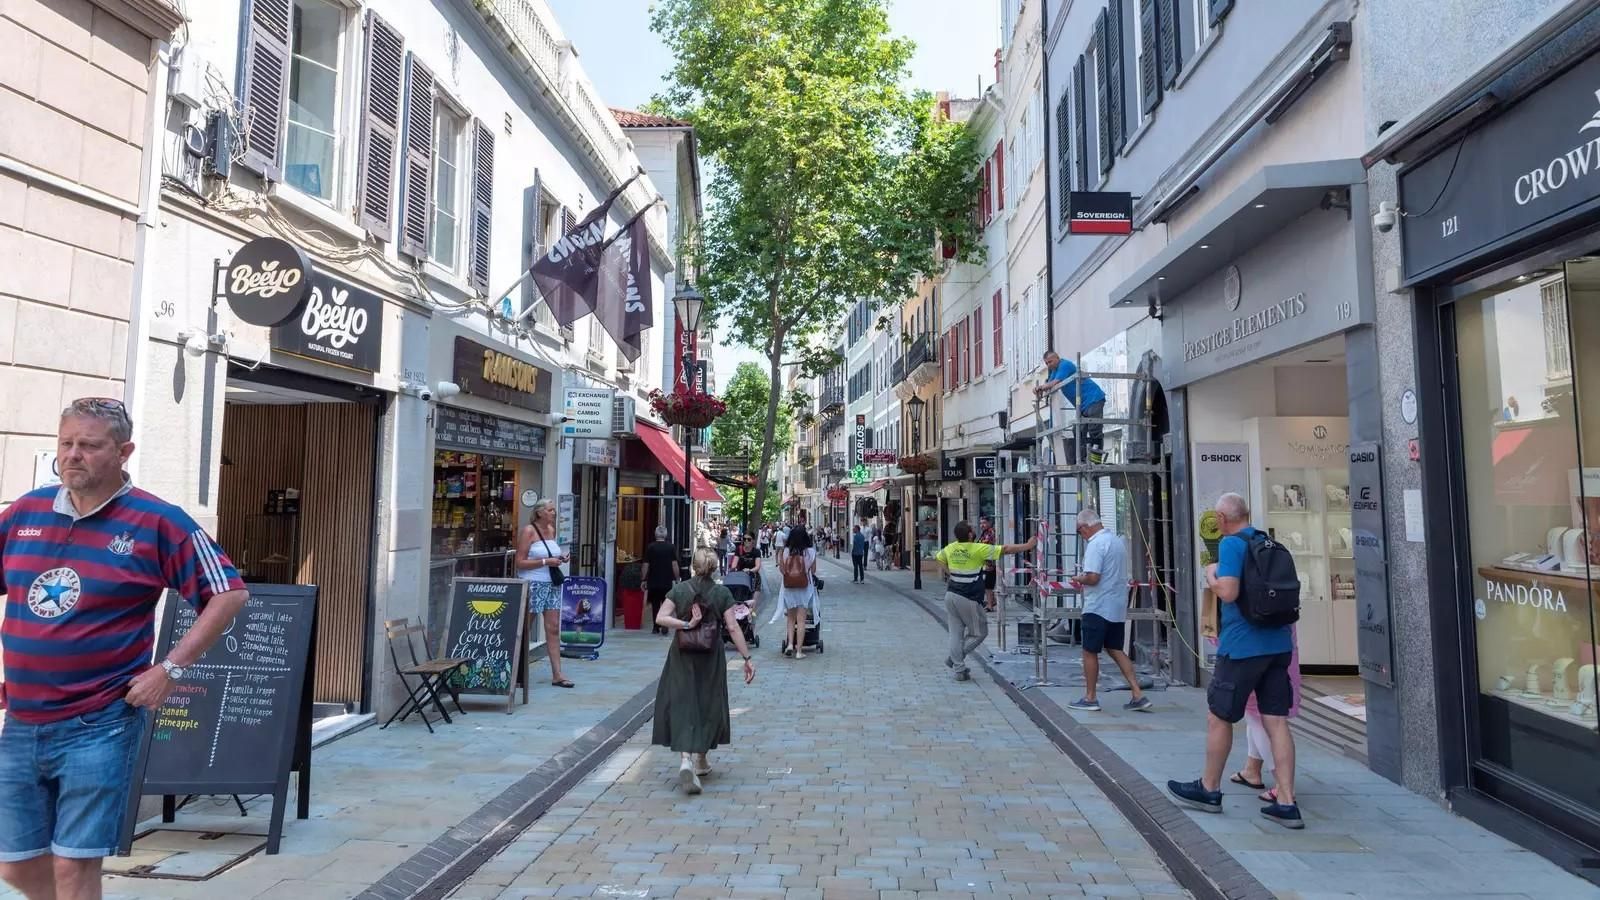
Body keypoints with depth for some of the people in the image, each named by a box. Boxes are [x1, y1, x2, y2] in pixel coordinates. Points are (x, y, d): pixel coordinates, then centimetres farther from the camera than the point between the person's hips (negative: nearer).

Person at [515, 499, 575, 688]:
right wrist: (546, 562, -18)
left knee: (553, 629, 3)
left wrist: (560, 558, 4)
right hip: (533, 585, -6)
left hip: (552, 584, 6)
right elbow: (519, 563, -12)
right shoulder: (528, 531, -9)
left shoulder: (551, 530, 12)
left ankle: (557, 674, 4)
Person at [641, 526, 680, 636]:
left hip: (653, 581, 0)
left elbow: (646, 565, -4)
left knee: (655, 604, 9)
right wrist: (677, 579, 3)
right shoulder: (671, 547, -3)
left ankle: (656, 627, 11)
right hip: (667, 581, 0)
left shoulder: (650, 547, -3)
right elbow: (674, 564, -5)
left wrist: (643, 579, 4)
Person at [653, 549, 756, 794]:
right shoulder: (722, 593, -5)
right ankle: (701, 760, 24)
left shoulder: (679, 589, -3)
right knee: (708, 705, 14)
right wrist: (747, 658, -8)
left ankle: (686, 759, -19)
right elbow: (733, 628, -10)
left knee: (682, 705, 0)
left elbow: (660, 618, -14)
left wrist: (686, 624, -16)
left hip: (682, 656, 0)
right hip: (711, 657, 0)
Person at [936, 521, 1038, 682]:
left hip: (951, 595, 6)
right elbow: (1006, 549, -11)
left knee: (956, 633, 9)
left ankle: (959, 669, 11)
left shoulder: (950, 548, 2)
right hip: (969, 600, -6)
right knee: (979, 633, 12)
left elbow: (938, 558, 23)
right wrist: (1027, 546, -1)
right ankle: (954, 658, 7)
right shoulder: (978, 549, -16)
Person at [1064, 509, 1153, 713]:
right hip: (1118, 608, 9)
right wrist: (1084, 583, 17)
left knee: (1090, 652, 4)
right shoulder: (1118, 541, 12)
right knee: (1115, 650, 15)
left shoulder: (1096, 544, -17)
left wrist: (1079, 579, -4)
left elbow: (1093, 577, -24)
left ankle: (1089, 698, 12)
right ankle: (1138, 696, 9)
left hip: (1098, 607, -9)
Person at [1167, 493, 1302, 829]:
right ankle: (1286, 803, 5)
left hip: (1242, 646, -7)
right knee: (1276, 721, 6)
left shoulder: (1231, 544, -12)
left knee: (1218, 716, 8)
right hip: (1278, 644, 7)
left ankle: (1209, 789, 21)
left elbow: (1228, 592, -22)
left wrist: (1210, 575, -3)